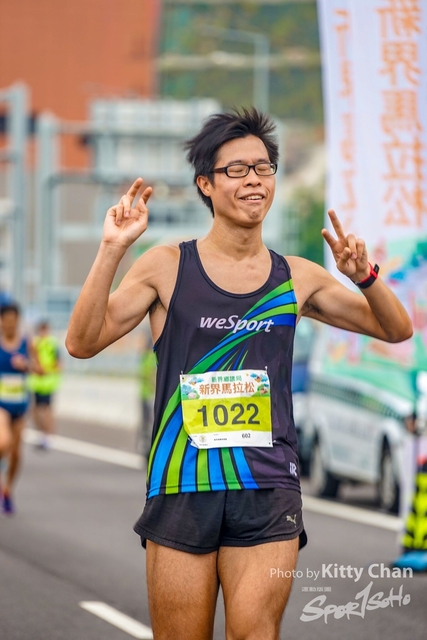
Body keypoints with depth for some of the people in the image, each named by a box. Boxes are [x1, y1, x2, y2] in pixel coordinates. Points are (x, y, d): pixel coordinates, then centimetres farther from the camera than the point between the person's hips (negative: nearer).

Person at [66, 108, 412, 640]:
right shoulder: (168, 267, 3)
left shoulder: (296, 278, 10)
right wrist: (112, 251, -15)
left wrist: (363, 276, -3)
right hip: (181, 489, -1)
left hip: (268, 494, 1)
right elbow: (82, 342, -4)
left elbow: (396, 330, 17)